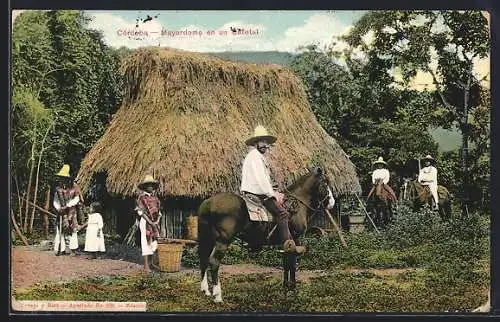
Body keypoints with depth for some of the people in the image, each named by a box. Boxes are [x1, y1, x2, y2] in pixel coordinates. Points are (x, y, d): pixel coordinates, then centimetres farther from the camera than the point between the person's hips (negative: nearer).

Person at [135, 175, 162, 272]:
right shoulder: (142, 197, -6)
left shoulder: (155, 196, 12)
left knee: (154, 242, 9)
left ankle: (151, 263, 18)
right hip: (145, 221, -6)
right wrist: (150, 221, -16)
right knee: (146, 242, -8)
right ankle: (146, 265, -9)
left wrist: (157, 221, 0)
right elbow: (140, 211, -11)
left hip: (155, 223, 6)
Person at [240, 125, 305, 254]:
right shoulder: (254, 155, -9)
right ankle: (288, 244, -27)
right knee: (282, 213, -20)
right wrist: (272, 194, -14)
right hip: (256, 194, -11)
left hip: (260, 193, 11)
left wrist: (274, 193, 13)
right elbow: (260, 178, -18)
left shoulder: (260, 157, 23)